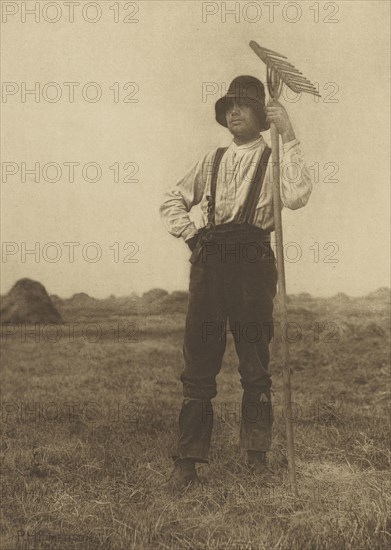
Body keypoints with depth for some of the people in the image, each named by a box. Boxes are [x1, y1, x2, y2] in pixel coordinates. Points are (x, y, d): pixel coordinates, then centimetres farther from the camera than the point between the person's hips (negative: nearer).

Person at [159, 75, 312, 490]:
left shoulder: (274, 158, 7)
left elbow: (297, 196, -14)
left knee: (256, 365, 2)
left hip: (252, 260, -3)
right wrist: (190, 234, 10)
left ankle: (257, 456, 13)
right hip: (209, 261, 3)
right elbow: (173, 200, 26)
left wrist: (288, 138, -12)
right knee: (198, 363, 1)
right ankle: (188, 460, 6)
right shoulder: (212, 161, 19)